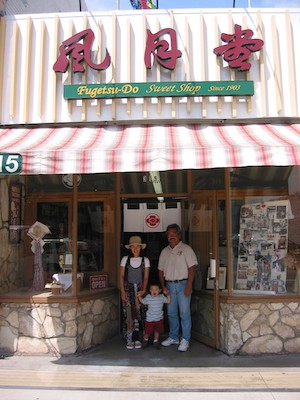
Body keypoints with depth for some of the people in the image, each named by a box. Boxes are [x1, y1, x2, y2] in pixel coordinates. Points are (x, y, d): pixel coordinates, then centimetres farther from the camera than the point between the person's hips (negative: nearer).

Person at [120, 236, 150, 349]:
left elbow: (146, 277, 1)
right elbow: (121, 276, 2)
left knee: (139, 314, -1)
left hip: (140, 289, 0)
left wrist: (143, 290, -13)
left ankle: (138, 339, 10)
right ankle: (129, 340, 5)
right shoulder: (125, 259, 3)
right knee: (128, 314, -3)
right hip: (128, 289, 0)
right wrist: (122, 291, -7)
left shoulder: (145, 260, 3)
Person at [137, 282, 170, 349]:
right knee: (148, 331, 3)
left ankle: (156, 341, 35)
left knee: (157, 331, 13)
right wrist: (139, 297, -9)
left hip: (159, 318, 2)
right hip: (150, 319, -2)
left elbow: (168, 301, 1)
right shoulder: (148, 297, -8)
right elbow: (142, 301, 7)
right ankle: (145, 340, 32)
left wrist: (168, 295, -11)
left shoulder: (162, 297, -5)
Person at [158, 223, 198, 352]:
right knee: (171, 313, 12)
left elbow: (192, 268, -11)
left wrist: (189, 286, -17)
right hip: (169, 285, 5)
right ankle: (173, 337, 25)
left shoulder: (186, 249, -5)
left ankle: (185, 340, 6)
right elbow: (161, 270, 15)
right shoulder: (164, 252, 12)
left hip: (182, 284, -5)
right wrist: (163, 286, 6)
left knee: (184, 313, -3)